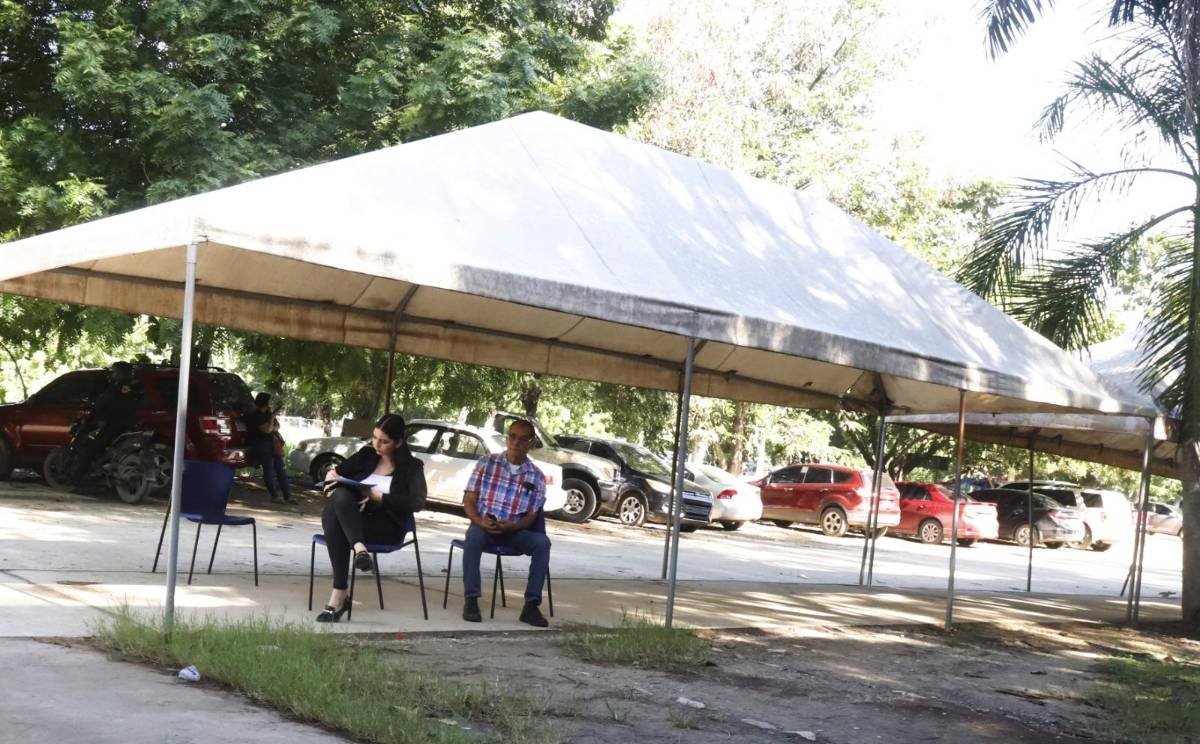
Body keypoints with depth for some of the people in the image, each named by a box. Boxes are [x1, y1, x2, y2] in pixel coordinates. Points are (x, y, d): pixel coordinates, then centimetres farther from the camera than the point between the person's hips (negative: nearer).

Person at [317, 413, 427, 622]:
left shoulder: (411, 467, 5)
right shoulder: (366, 455, 17)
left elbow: (417, 503, -11)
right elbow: (337, 472, 23)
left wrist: (378, 496, -13)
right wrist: (331, 475, -2)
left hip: (386, 527, -4)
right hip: (354, 520, 4)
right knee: (339, 495, -32)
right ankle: (359, 549, -49)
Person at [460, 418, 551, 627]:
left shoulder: (536, 477, 4)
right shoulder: (486, 463, 3)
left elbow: (531, 516, 2)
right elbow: (469, 500, 1)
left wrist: (511, 527, -19)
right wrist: (480, 521, -20)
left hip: (514, 530, 1)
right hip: (483, 526, -1)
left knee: (542, 542, -27)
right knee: (474, 537, -36)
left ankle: (531, 605, -24)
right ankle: (471, 600, -30)